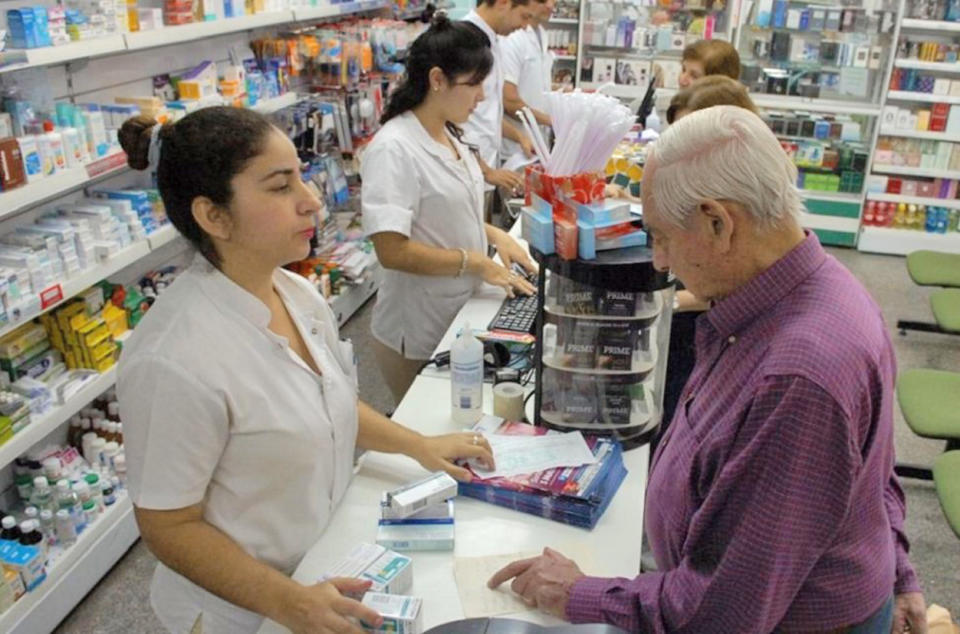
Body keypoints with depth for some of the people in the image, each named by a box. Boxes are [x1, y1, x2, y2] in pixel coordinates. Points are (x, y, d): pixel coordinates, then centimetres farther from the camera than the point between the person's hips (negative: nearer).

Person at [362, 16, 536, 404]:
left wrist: (493, 235, 2)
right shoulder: (393, 150, -23)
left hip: (461, 320, 8)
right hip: (419, 337, -8)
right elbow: (392, 250, -27)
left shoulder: (448, 135, 5)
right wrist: (477, 263, -22)